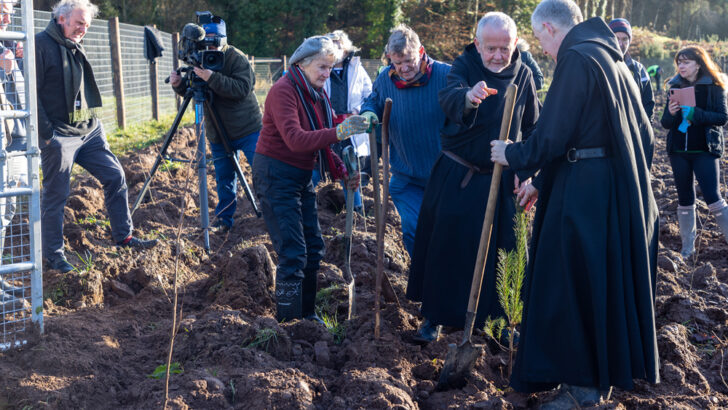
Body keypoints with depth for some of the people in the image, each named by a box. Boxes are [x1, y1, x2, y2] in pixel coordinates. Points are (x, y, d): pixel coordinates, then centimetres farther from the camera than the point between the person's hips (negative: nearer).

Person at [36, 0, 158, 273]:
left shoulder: (75, 46, 15)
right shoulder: (40, 45, -11)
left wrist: (93, 123, 17)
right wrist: (46, 133, -17)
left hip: (89, 130, 8)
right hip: (59, 135, -8)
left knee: (115, 177, 5)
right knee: (56, 195, 0)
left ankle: (124, 237, 15)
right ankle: (53, 254, 12)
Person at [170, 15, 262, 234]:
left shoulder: (237, 59, -13)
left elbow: (242, 89, -28)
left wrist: (211, 78, -36)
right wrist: (179, 85, -10)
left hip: (248, 130, -5)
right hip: (218, 133, 5)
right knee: (224, 179, 8)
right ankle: (223, 220, 19)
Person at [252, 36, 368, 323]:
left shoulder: (318, 94, 8)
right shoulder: (284, 91, -18)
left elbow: (320, 141, 12)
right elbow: (296, 139, -32)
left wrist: (341, 172, -4)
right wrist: (339, 132, -41)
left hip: (303, 176, 9)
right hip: (275, 176, -9)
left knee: (313, 248, 12)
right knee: (293, 253, -12)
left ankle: (308, 315, 26)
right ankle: (288, 323, -4)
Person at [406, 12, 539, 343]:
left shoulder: (523, 76, -1)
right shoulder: (465, 65, -11)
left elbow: (532, 129, 9)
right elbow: (448, 97, -34)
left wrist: (523, 171, -2)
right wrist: (468, 96, -57)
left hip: (499, 180, 2)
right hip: (455, 176, -2)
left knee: (501, 250, 5)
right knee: (444, 245, 2)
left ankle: (498, 317, 22)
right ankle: (434, 316, 17)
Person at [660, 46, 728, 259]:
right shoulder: (675, 87, 7)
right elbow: (666, 123, 8)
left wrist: (696, 114, -23)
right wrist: (671, 113, -15)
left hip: (704, 151, -4)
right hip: (679, 151, 4)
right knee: (685, 199, 9)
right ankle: (687, 247, 17)